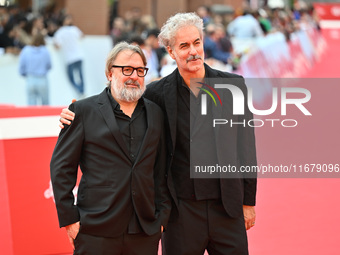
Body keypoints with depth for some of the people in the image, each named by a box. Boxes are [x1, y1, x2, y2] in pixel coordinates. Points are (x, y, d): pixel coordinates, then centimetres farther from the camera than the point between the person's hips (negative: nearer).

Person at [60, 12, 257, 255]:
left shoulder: (233, 85, 2)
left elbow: (247, 145, 6)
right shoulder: (158, 93, -1)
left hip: (227, 209, 1)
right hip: (182, 211, -1)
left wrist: (248, 201, 6)